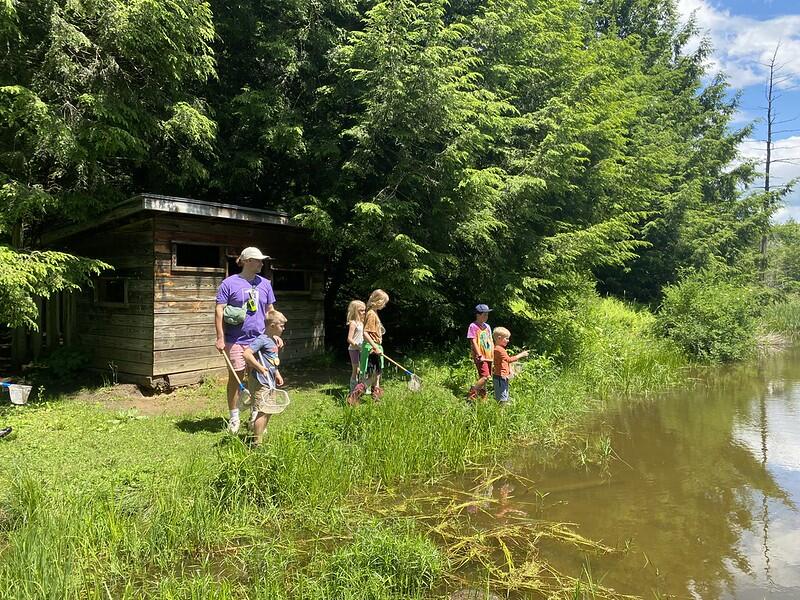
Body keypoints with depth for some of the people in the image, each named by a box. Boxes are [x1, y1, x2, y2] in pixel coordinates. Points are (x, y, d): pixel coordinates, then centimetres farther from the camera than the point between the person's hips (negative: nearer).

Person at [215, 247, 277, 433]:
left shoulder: (264, 284, 8)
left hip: (259, 339, 4)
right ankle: (234, 417, 21)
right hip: (236, 340, -3)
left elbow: (270, 312, 14)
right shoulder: (229, 283, -4)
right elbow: (219, 311, -6)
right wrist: (220, 338, -11)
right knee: (236, 377, 5)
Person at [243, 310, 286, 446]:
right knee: (262, 412, -7)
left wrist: (277, 374, 20)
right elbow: (246, 354, -28)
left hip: (270, 382, 10)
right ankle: (256, 443, 1)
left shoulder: (273, 340, 14)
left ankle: (259, 437, 29)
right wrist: (260, 368, -23)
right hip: (260, 383, -10)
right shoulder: (262, 339, -17)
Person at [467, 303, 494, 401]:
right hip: (480, 357, -7)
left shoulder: (487, 326, 14)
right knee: (485, 377, -16)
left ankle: (483, 398, 19)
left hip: (488, 356, 7)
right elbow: (473, 342, -12)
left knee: (484, 378, 10)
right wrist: (479, 355, -17)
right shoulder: (473, 326, -7)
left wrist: (493, 355, 10)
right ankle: (471, 396, -8)